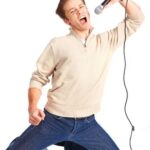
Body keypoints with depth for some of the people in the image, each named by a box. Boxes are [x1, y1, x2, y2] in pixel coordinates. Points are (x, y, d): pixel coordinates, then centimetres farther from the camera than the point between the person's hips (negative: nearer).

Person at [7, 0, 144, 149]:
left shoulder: (107, 41, 5)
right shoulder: (58, 44, -5)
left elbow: (136, 19, 6)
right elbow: (38, 78, -1)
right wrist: (32, 107, -17)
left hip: (87, 124, 2)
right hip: (53, 120, -2)